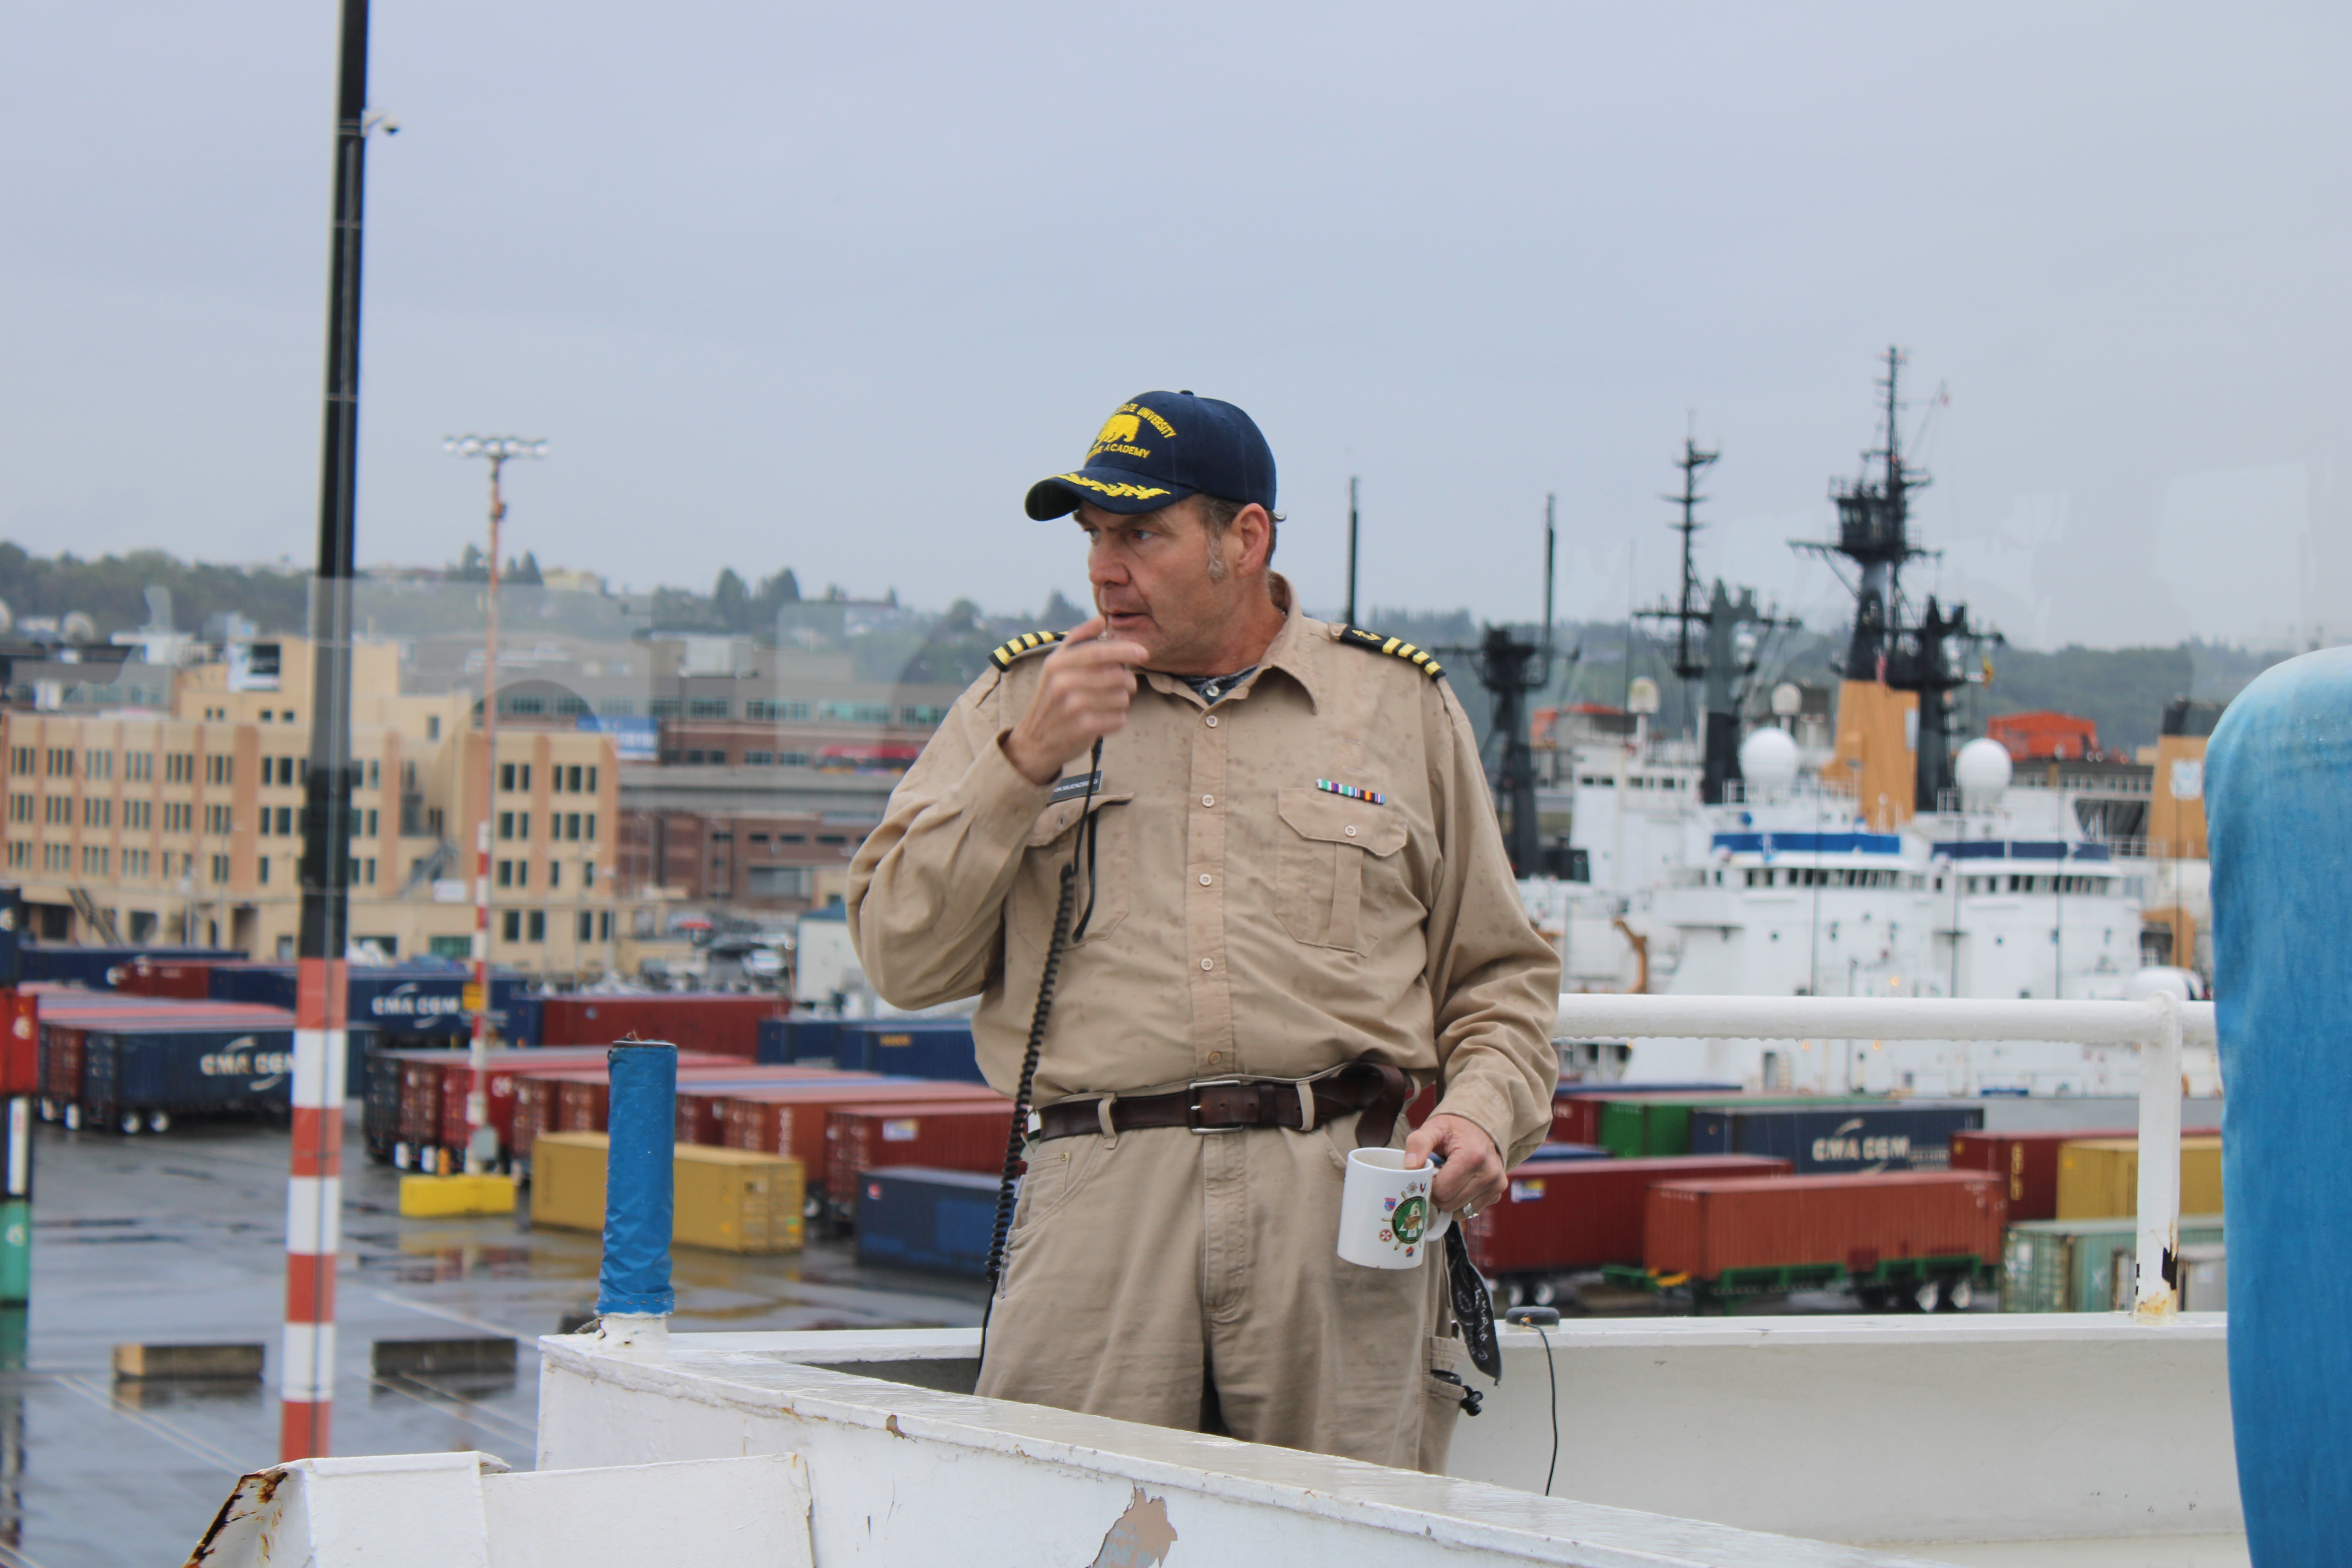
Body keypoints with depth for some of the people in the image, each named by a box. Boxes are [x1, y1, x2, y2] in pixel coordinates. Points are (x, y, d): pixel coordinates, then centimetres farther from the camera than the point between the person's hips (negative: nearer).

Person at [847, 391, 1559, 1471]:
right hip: (1099, 1198, 0)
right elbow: (900, 959, 7)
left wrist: (1482, 1111, 0)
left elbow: (1498, 972, 19)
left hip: (1346, 1202, 0)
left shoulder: (1401, 706, 15)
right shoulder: (1021, 700, 15)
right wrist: (1025, 764, -2)